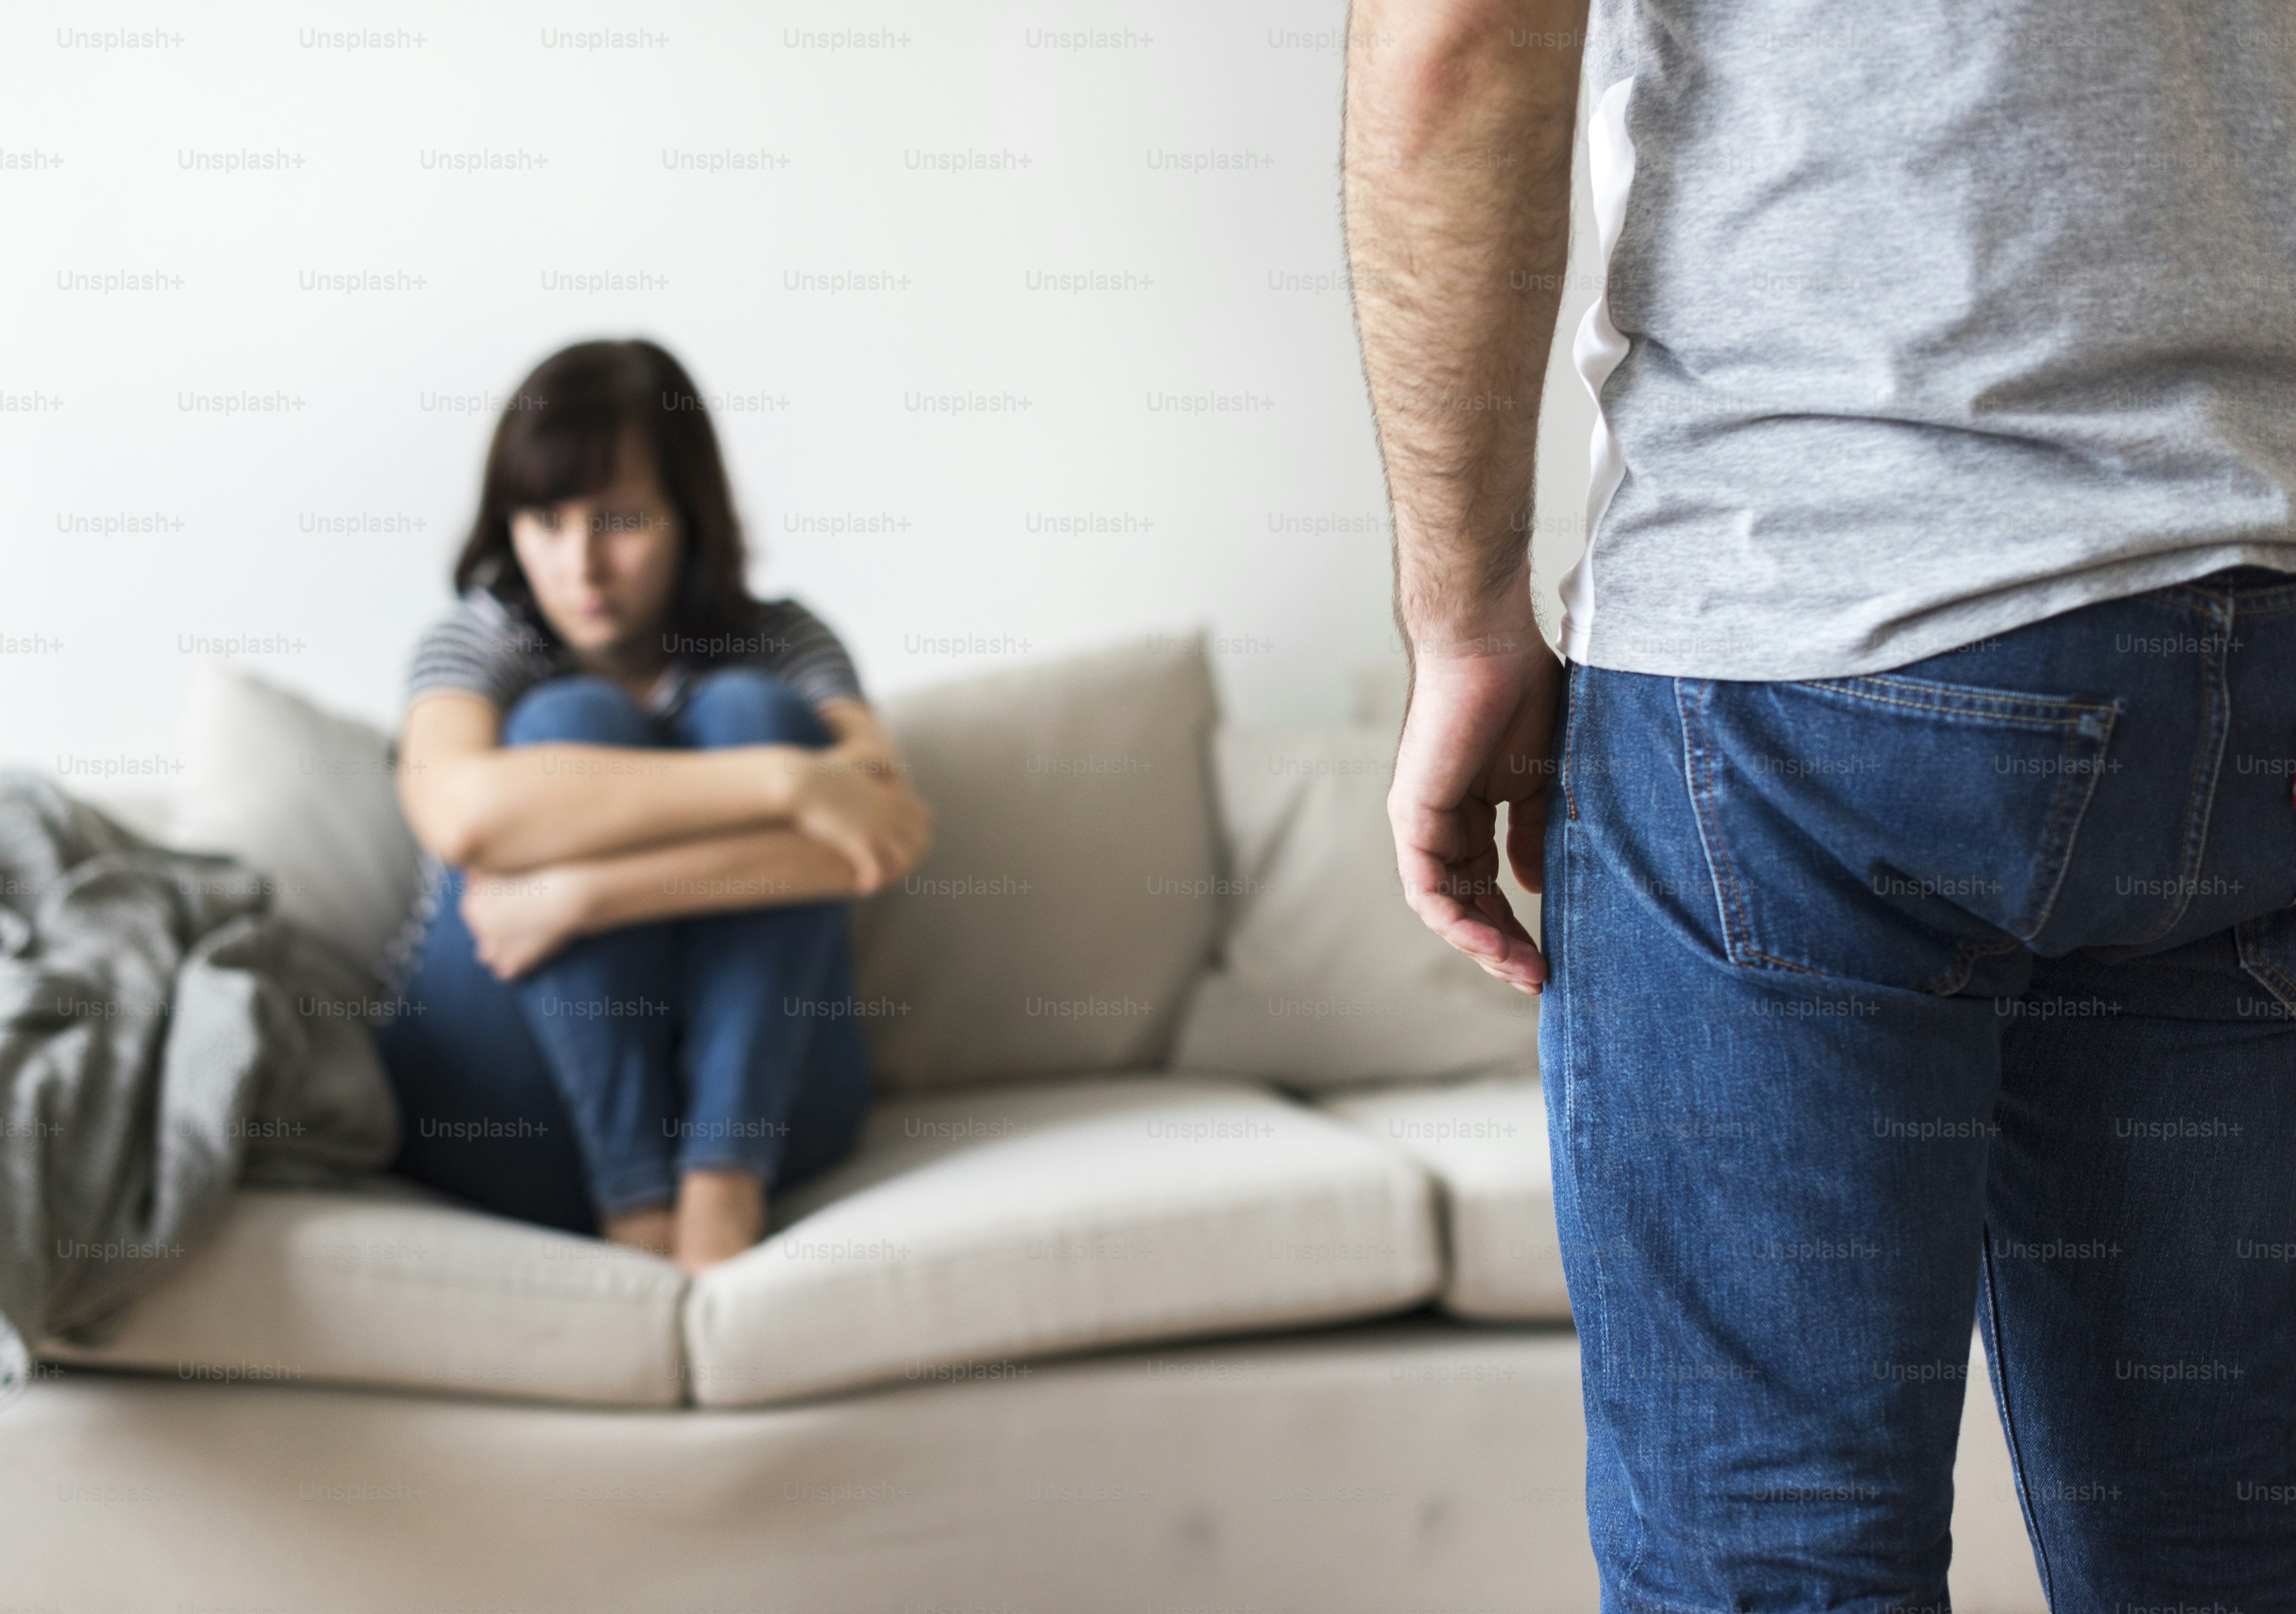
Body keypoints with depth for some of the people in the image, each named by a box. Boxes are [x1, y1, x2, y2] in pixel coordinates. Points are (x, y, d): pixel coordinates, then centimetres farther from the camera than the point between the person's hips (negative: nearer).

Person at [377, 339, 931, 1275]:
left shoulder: (782, 643, 4)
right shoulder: (481, 643, 1)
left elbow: (886, 835, -19)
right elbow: (462, 813, -25)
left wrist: (586, 892, -27)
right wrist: (785, 784, -29)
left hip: (757, 1093, 1)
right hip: (502, 1121, -1)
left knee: (748, 712, -17)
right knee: (571, 724, -19)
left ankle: (722, 1190, -27)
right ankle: (638, 1207, -26)